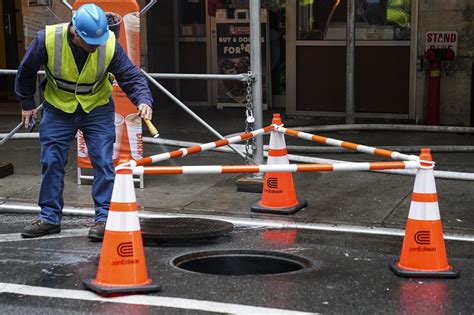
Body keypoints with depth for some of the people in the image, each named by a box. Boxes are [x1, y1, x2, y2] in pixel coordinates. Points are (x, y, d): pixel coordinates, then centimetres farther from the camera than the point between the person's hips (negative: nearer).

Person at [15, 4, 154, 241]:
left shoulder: (110, 45, -24)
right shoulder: (47, 39, -25)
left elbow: (131, 76, -15)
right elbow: (27, 70, -6)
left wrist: (143, 100, -34)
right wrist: (27, 103, 5)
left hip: (98, 109, -1)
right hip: (58, 109, 1)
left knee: (103, 162, -8)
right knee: (51, 162, 3)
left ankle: (104, 217, 0)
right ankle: (49, 218, 15)